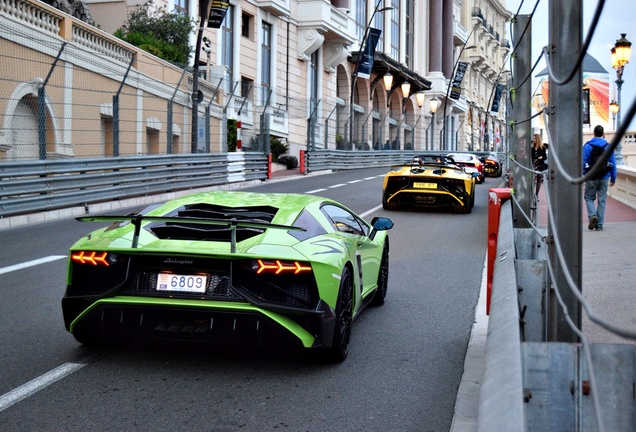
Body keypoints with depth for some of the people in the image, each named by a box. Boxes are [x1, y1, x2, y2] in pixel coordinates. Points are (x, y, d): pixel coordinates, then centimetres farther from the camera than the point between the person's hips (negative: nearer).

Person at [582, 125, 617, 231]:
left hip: (591, 178, -2)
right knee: (601, 201, 7)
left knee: (589, 198, 13)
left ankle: (592, 215, -13)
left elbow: (583, 162, -7)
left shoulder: (587, 146, -5)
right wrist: (613, 178, 9)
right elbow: (613, 164, 2)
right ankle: (599, 225, 8)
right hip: (604, 178, 2)